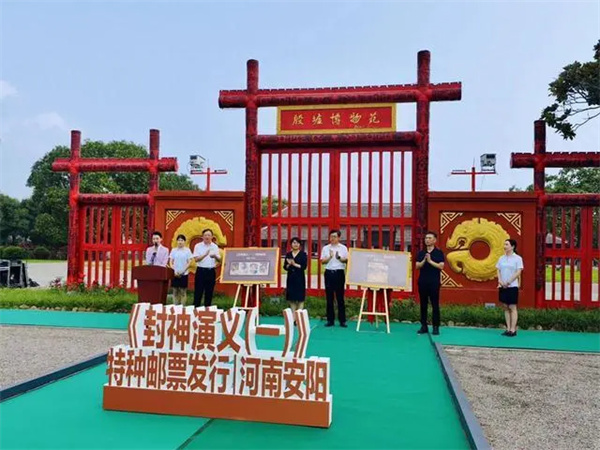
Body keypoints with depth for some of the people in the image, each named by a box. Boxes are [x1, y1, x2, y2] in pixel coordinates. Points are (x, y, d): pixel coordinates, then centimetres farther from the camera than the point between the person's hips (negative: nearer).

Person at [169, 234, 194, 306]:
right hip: (175, 274, 2)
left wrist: (183, 271, -10)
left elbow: (190, 262, -3)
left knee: (183, 292, -1)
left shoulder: (187, 250, 0)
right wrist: (174, 271, -7)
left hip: (184, 274, -2)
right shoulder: (173, 250, 6)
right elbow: (170, 262, 6)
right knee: (175, 291, 5)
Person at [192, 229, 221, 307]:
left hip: (211, 271, 3)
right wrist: (205, 255, -24)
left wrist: (215, 256, -17)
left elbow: (219, 260, 6)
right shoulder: (198, 246, -1)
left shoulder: (215, 246, 7)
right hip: (201, 271, -3)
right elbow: (196, 259, -9)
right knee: (198, 292, -2)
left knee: (209, 293, 7)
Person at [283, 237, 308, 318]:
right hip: (290, 278, 3)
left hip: (300, 278, -3)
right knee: (291, 298, 4)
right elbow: (285, 267, 7)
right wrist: (289, 264, -13)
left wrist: (294, 264, -16)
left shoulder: (303, 254, 0)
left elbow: (304, 266, -8)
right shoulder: (288, 254, 10)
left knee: (300, 298, -4)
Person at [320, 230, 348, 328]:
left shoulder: (343, 248, 3)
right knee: (329, 298, 4)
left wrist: (339, 258, -18)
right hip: (329, 273, 2)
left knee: (340, 297, 1)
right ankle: (330, 320, 11)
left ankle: (342, 320, 5)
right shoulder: (325, 248, 7)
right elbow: (322, 261, 3)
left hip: (339, 273, -2)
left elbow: (347, 260, -1)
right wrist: (330, 257, -14)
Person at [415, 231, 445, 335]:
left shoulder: (439, 253, 0)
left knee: (435, 305, -1)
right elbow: (417, 266, 2)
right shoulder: (421, 253, 10)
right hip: (422, 282, 3)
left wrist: (430, 261, -16)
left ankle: (436, 327, 4)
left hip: (434, 282, -3)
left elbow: (441, 266, -10)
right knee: (423, 304, 6)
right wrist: (424, 260, -15)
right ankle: (424, 326, 12)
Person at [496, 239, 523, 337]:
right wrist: (500, 281, -7)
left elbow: (518, 272, -11)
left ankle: (513, 330, 0)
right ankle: (508, 329, 13)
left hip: (512, 286, -5)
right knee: (506, 308, 8)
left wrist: (508, 282, -16)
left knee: (512, 308, -2)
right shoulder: (501, 258, 10)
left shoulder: (517, 258, -5)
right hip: (502, 286, 5)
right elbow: (498, 270, 10)